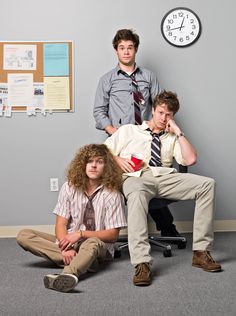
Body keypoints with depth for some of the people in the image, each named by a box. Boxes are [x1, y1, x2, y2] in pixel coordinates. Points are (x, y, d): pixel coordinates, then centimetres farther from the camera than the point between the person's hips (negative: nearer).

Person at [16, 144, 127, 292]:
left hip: (97, 243, -4)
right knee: (24, 235, -18)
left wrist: (81, 233, -20)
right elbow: (61, 224, -5)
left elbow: (112, 235, -9)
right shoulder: (69, 187, 0)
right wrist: (66, 248, -25)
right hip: (68, 241, 4)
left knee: (92, 244, -40)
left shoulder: (112, 194, -9)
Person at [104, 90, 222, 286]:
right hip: (137, 177, -3)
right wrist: (118, 160, -2)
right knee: (137, 194, -43)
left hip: (166, 177, 3)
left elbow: (190, 160, 10)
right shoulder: (128, 131, 24)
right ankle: (142, 263, -50)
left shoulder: (172, 138, 28)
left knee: (207, 184, -22)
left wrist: (178, 132, 11)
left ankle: (201, 251, -21)